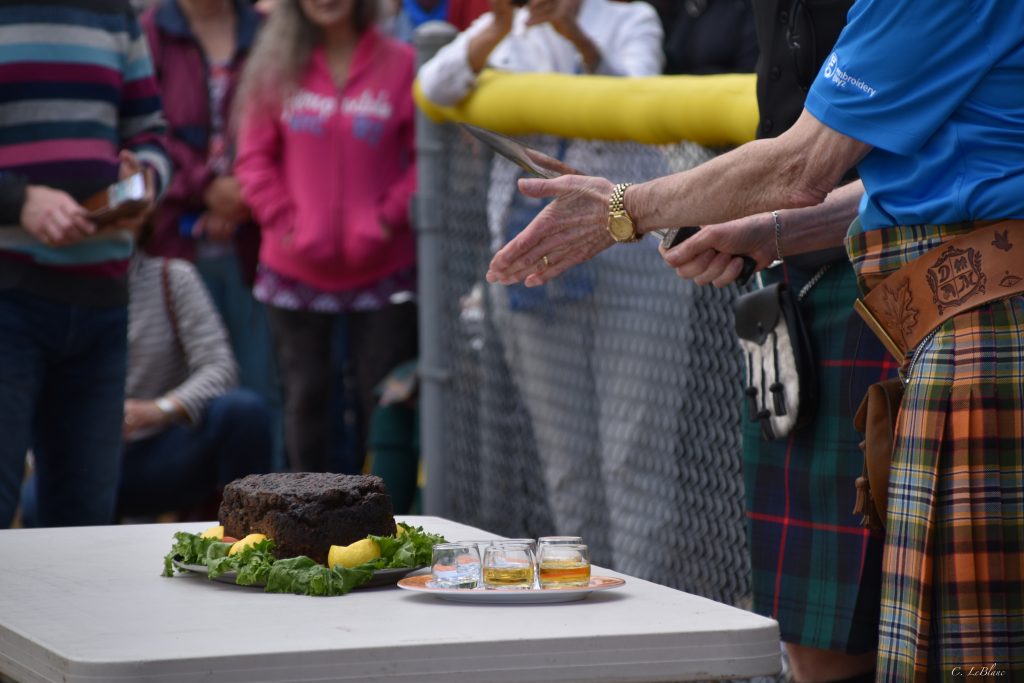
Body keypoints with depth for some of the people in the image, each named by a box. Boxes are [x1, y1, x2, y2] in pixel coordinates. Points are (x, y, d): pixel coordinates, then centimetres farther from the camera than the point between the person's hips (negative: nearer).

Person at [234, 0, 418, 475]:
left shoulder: (400, 63, -3)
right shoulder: (275, 67, 4)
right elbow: (254, 156, 5)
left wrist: (387, 219, -11)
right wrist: (282, 219, -8)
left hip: (381, 270, -2)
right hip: (296, 270, 2)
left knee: (381, 399, 0)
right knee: (304, 398, 9)